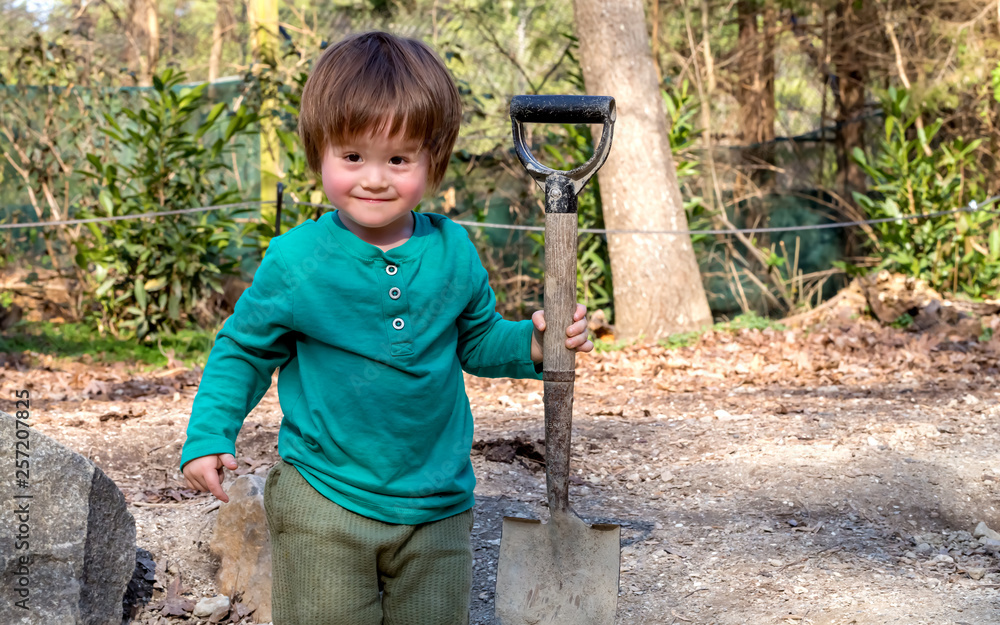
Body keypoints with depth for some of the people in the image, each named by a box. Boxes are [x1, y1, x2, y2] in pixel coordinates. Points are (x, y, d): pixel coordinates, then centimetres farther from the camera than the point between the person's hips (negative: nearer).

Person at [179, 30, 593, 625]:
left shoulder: (452, 253, -3)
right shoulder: (296, 261, -12)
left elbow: (475, 340, 13)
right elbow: (243, 350, 2)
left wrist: (530, 344, -5)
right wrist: (208, 436, -8)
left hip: (438, 505, 3)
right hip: (323, 503, -3)